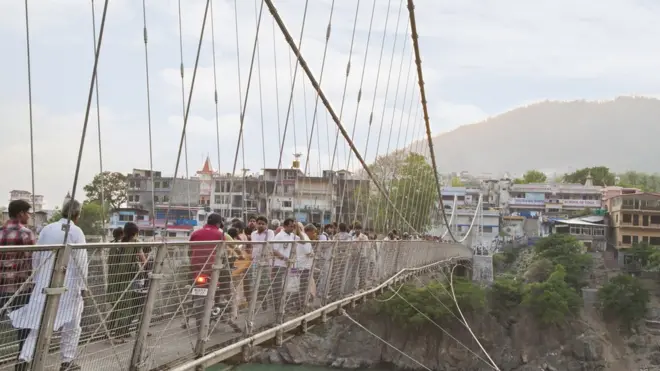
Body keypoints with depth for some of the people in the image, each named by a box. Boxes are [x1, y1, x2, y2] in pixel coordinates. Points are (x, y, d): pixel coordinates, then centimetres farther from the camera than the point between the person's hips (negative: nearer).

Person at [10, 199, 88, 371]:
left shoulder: (47, 229, 5)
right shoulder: (76, 232, -9)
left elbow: (36, 256, 9)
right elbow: (82, 261, -9)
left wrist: (39, 275, 22)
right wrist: (82, 284, 1)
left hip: (45, 282, 4)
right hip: (68, 285, -4)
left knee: (39, 320, 7)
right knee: (71, 324, 10)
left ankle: (25, 357, -3)